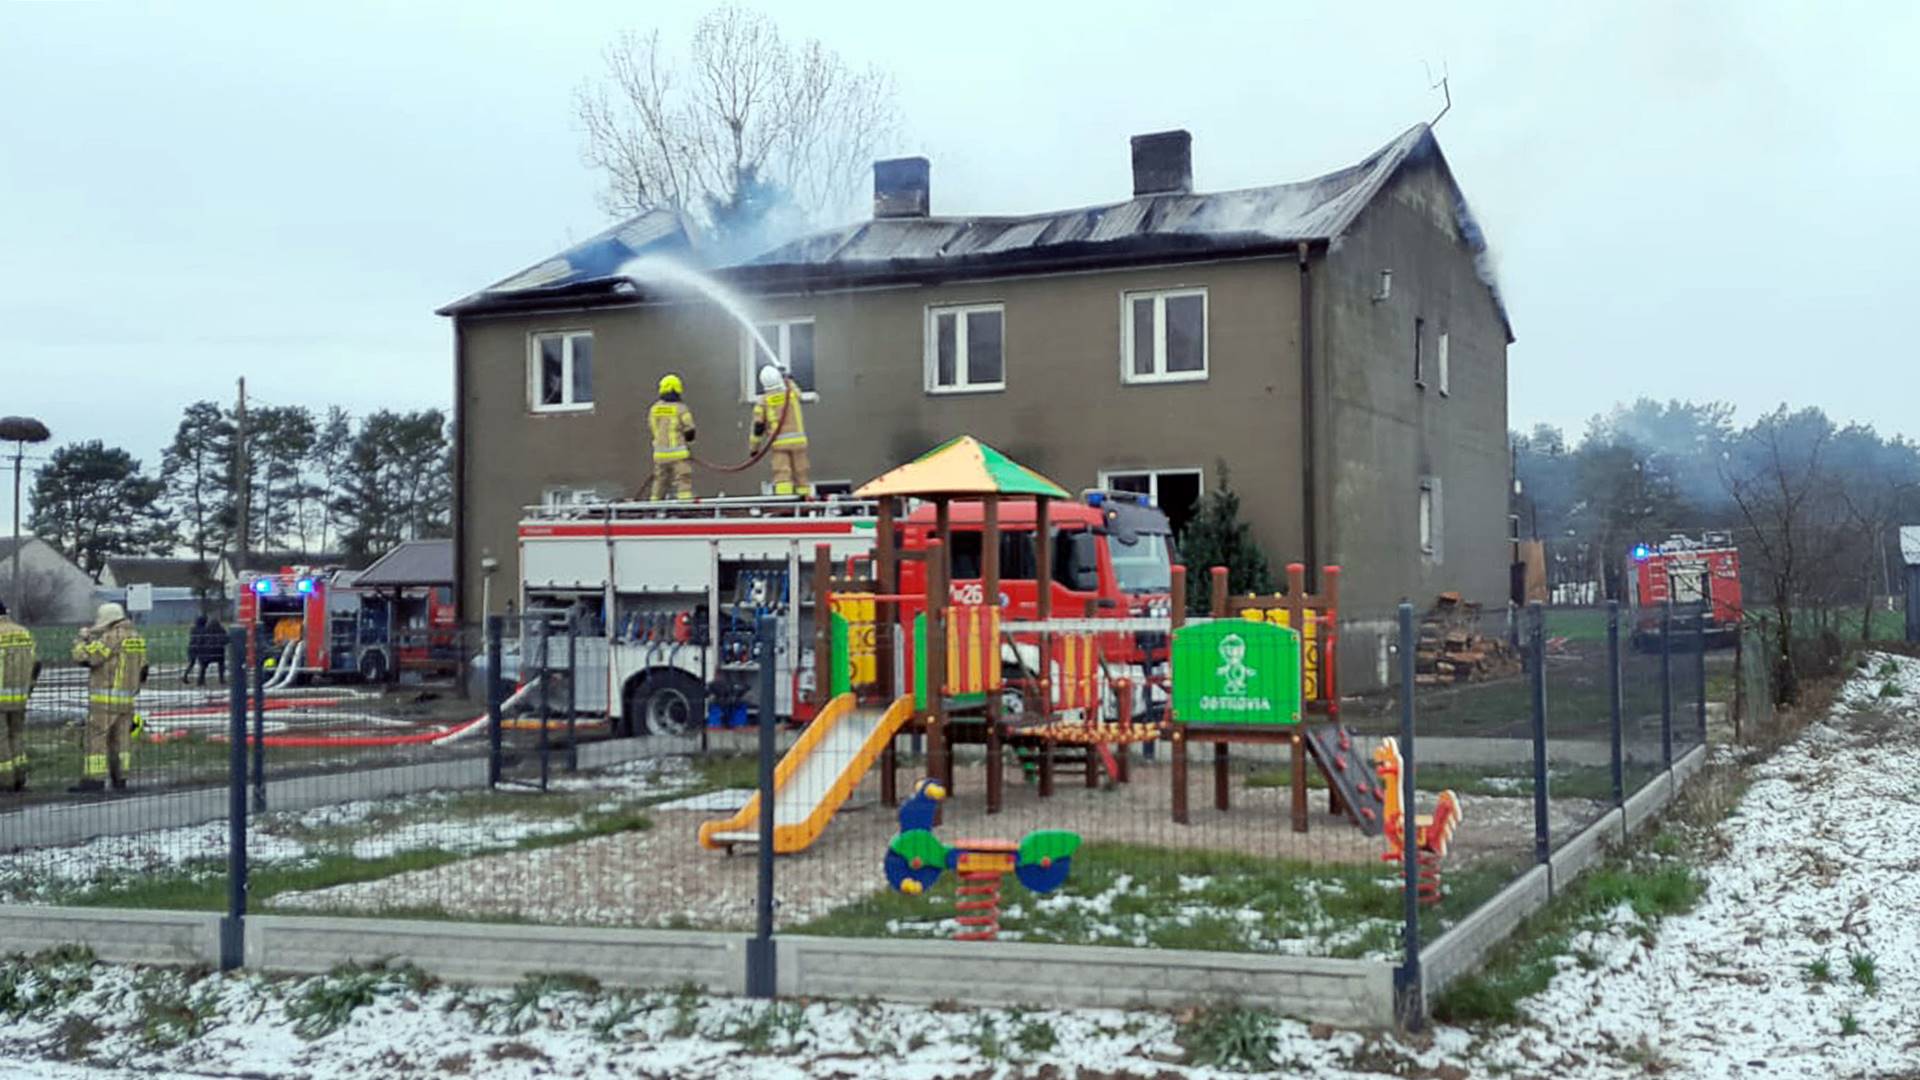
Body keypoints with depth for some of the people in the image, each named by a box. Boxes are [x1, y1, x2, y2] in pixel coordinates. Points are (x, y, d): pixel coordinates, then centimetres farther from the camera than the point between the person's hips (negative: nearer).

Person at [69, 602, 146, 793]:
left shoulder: (112, 638, -14)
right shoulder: (137, 638, 11)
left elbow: (84, 656, -15)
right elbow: (142, 668, 17)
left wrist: (82, 639, 2)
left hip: (105, 698, -8)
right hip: (127, 698, 8)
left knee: (96, 738, -4)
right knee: (122, 738, 11)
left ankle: (95, 779, -7)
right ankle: (120, 779, 13)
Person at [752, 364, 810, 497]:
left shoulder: (763, 401, 3)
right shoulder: (792, 393, 5)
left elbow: (758, 426, 1)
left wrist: (754, 447, 10)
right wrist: (786, 379, 49)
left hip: (778, 442, -1)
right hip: (797, 440, 1)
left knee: (781, 473, -8)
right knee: (800, 472, 6)